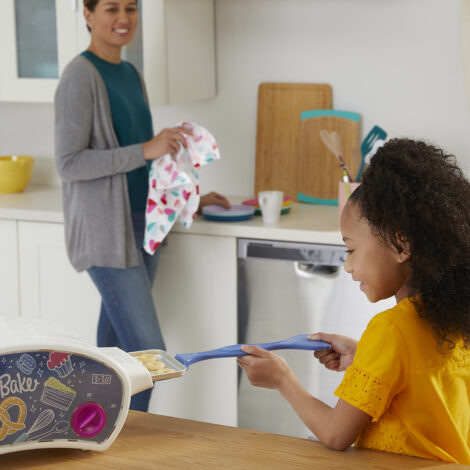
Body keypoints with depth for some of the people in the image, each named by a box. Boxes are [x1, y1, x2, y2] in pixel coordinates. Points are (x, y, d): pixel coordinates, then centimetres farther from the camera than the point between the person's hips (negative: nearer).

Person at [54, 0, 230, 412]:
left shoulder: (131, 75, 15)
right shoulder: (81, 75, -11)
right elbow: (69, 164, -17)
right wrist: (146, 150, -22)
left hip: (142, 224, 8)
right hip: (107, 232, -8)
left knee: (118, 349, 12)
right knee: (150, 352, -9)